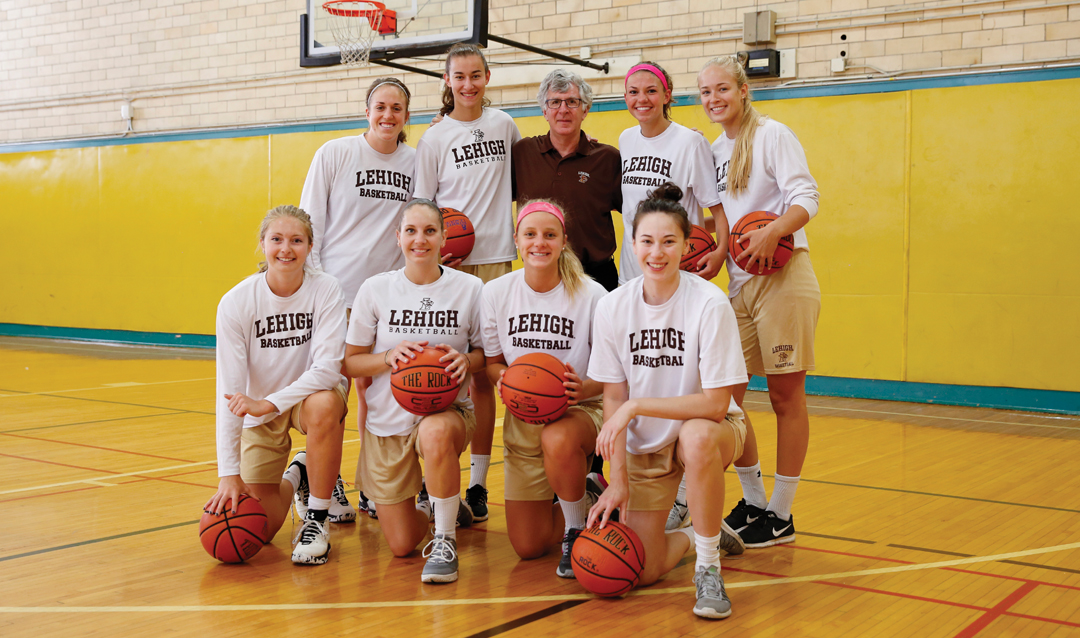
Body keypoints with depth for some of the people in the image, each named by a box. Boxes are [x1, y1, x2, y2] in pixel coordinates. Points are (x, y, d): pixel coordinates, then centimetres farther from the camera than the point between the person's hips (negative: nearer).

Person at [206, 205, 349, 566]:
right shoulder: (236, 302, -16)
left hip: (311, 393, -1)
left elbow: (327, 368, -24)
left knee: (324, 406, -39)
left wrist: (269, 403, -35)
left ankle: (317, 519, -16)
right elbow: (229, 388, -18)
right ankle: (295, 476, 29)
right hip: (259, 410, 1)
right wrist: (229, 472, -22)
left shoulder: (326, 290, -18)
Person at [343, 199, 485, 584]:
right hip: (387, 419, 2)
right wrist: (389, 356, -19)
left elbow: (488, 353, 5)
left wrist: (466, 360, -18)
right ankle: (429, 505, 39)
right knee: (402, 545, 1)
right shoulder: (375, 289, -3)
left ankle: (445, 541, -20)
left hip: (448, 411, -1)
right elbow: (350, 363, 1)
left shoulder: (469, 288, -4)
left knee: (436, 433, -42)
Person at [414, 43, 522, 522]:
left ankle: (478, 482, 10)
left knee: (484, 374, 3)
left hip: (495, 258, 2)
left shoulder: (503, 124, 12)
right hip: (448, 262, -2)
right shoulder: (434, 138, 5)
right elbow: (420, 207, 5)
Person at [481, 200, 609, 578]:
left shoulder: (591, 294, -12)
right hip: (522, 417, 3)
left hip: (581, 409, -3)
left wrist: (586, 388, -29)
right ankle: (589, 497, 30)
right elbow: (492, 361, 5)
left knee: (558, 440, -42)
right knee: (527, 547, -1)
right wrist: (502, 379, -19)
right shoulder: (496, 292, -5)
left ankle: (577, 528, -11)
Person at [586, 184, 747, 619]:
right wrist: (618, 478, -11)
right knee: (639, 571, -7)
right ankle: (697, 534, 28)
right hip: (644, 443, 3)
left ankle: (708, 569, -17)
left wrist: (636, 406, -25)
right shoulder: (613, 307, -10)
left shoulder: (709, 303, -21)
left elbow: (715, 403, -22)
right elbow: (613, 398, -4)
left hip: (709, 429, -3)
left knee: (697, 438, -40)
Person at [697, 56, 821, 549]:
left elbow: (806, 197, -12)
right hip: (739, 283, 7)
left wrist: (772, 232, -29)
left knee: (786, 396, 0)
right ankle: (752, 503, 20)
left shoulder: (772, 135, -3)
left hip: (784, 278, -7)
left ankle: (781, 516, 10)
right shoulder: (715, 150, 16)